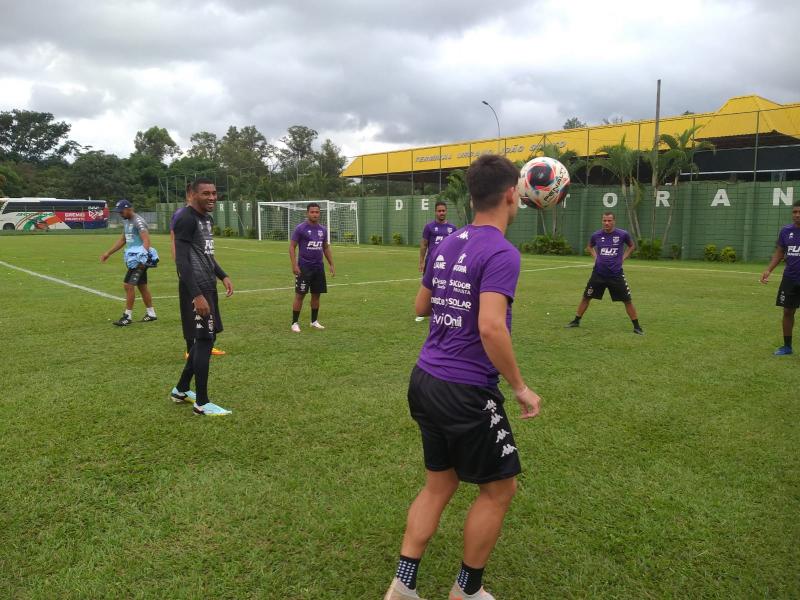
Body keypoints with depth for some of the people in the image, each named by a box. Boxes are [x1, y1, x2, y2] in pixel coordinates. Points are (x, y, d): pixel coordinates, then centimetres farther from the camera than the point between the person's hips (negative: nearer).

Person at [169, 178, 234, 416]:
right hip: (196, 290, -10)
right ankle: (202, 403, 1)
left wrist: (223, 276, 14)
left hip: (208, 287, 10)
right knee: (205, 340, -7)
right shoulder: (186, 219, -15)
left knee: (205, 338, 15)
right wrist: (197, 295, -26)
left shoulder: (207, 219, 15)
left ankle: (181, 390, 29)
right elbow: (181, 261, -21)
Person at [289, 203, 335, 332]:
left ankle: (314, 321, 21)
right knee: (300, 295, -3)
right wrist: (294, 265, -16)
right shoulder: (300, 228, -7)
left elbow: (326, 248, 18)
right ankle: (295, 323, 5)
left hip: (319, 267, 5)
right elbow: (292, 247, -7)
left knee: (316, 295, 10)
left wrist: (331, 264, 13)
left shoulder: (323, 230, 9)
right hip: (304, 267, -5)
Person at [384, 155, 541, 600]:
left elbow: (421, 306, 19)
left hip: (425, 381, 8)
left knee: (440, 484, 20)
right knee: (499, 489, 13)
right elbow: (490, 328, -26)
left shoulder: (446, 245, 8)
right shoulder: (501, 253, -16)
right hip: (466, 393, -8)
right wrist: (520, 387, -15)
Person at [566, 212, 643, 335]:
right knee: (586, 297, 7)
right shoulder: (596, 235, -2)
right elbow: (589, 246, 21)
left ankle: (637, 326, 12)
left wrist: (623, 258, 2)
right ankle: (576, 321, 23)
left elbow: (632, 246, 13)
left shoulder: (622, 234, -6)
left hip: (616, 274, -2)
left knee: (627, 300, 0)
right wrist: (595, 256, 5)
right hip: (598, 273, 2)